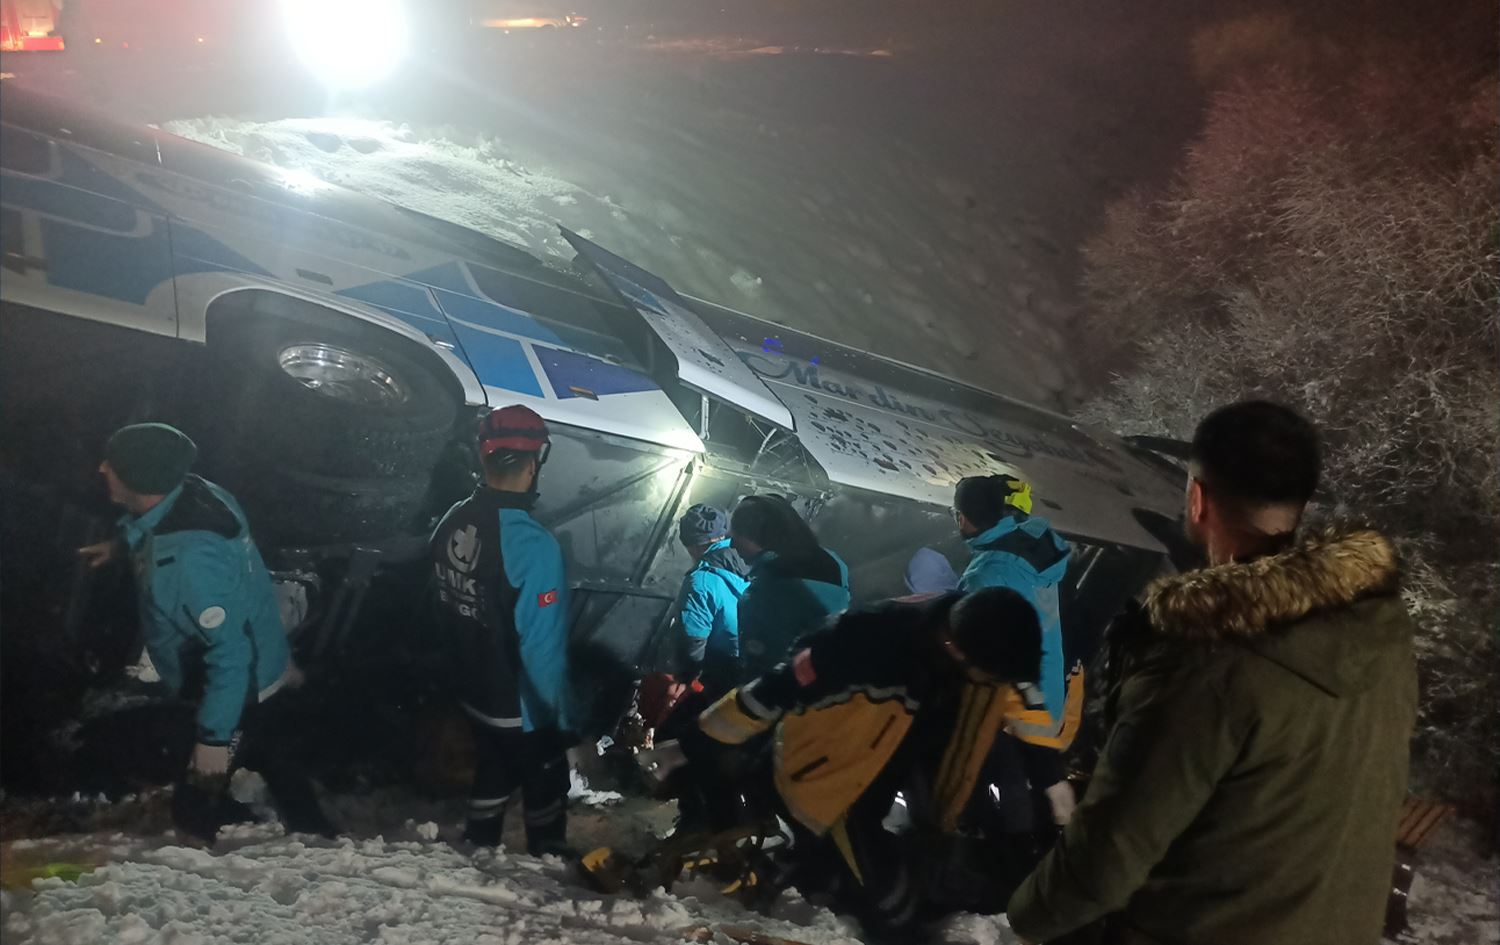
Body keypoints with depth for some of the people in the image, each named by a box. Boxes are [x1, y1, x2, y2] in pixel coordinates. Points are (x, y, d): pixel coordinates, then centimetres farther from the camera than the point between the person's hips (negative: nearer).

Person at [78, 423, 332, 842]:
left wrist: (214, 737, -29)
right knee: (269, 762, 30)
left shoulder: (187, 559, -38)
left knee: (196, 806, 6)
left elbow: (230, 650, -35)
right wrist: (120, 546, 13)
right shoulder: (193, 492, -11)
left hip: (242, 694, -10)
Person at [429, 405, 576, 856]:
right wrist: (559, 716, -15)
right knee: (544, 790, 17)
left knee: (492, 779, 27)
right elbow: (543, 646, -29)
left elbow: (443, 613, 5)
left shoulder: (451, 523, -9)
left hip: (474, 695, 6)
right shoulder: (532, 543, -31)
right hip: (523, 708, -6)